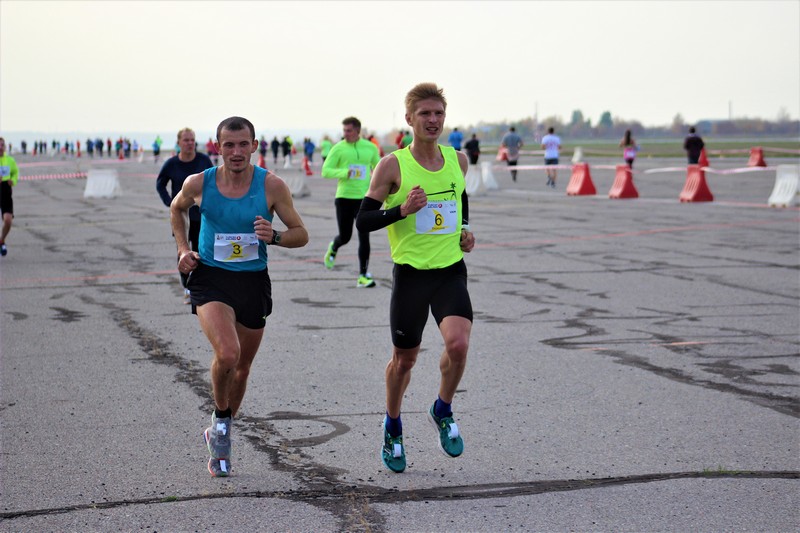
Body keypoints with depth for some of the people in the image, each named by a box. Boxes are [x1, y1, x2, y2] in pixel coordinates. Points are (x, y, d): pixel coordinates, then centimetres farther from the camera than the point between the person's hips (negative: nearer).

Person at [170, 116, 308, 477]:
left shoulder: (271, 185, -9)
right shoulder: (198, 183, -6)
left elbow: (301, 234, -2)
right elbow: (177, 209, 17)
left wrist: (274, 237, -22)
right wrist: (183, 249, 4)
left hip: (253, 282, 2)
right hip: (211, 279, -2)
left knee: (242, 367, 13)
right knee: (227, 354, -26)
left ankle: (219, 433, 39)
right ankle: (221, 419, 3)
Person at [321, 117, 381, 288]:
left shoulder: (370, 148, 6)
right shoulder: (339, 148, -2)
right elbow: (325, 171, -5)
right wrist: (344, 173, -20)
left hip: (365, 198, 1)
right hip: (344, 198, -1)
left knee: (364, 238, -7)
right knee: (345, 236, 7)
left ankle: (363, 276, -1)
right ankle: (333, 248, 44)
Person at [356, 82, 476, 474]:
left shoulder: (458, 160, 5)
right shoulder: (393, 166, -8)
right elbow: (363, 221, -7)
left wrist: (465, 230, 9)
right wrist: (402, 210, -22)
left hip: (451, 270, 2)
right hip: (410, 273, -2)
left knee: (458, 343, -21)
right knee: (404, 358, 10)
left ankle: (442, 412, 8)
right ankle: (393, 429, 36)